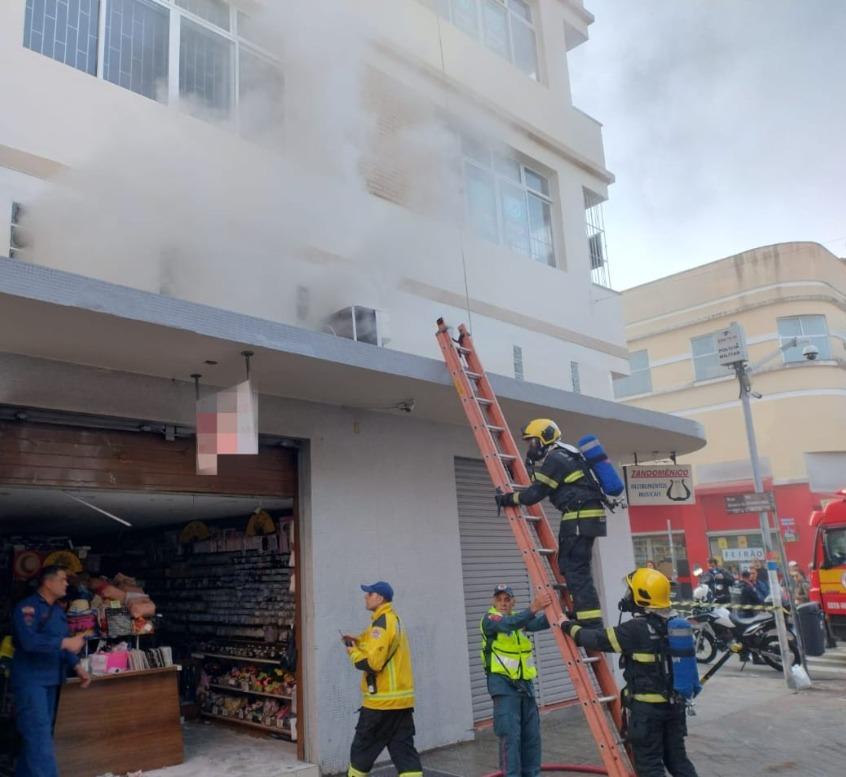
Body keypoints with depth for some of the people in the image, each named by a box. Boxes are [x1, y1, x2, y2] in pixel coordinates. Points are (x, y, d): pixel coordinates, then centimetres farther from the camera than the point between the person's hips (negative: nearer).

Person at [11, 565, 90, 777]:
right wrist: (65, 642, -20)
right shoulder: (27, 607, -12)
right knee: (39, 734, -11)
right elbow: (29, 641, -25)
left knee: (40, 733, 13)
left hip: (50, 681, 8)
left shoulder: (57, 610, 14)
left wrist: (77, 667, 8)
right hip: (30, 680, -8)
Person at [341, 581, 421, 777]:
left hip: (382, 700, -9)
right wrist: (357, 641, 8)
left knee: (362, 748, 9)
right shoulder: (393, 620, 14)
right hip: (400, 699, 9)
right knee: (404, 750, 7)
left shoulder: (382, 623, -17)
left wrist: (353, 651, -7)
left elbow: (373, 662, -23)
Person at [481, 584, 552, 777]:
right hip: (503, 684, -6)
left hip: (525, 683, 6)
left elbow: (542, 623, -8)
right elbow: (508, 624, -30)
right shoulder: (489, 619, -9)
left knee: (532, 735, 10)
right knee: (511, 736, -10)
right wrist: (532, 609, -45)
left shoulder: (520, 618, 11)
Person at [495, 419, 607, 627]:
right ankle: (580, 612, 21)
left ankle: (592, 623, -13)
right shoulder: (561, 455, 20)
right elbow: (539, 489, 22)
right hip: (583, 516, 10)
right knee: (569, 565, 15)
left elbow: (535, 494, -13)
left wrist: (508, 498, -2)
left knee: (576, 569, -11)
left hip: (581, 518, -10)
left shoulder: (555, 459, -12)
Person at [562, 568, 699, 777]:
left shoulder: (636, 629, -21)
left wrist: (569, 627, 0)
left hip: (647, 707, -7)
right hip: (674, 703, 7)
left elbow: (599, 639, -14)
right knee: (677, 758, 18)